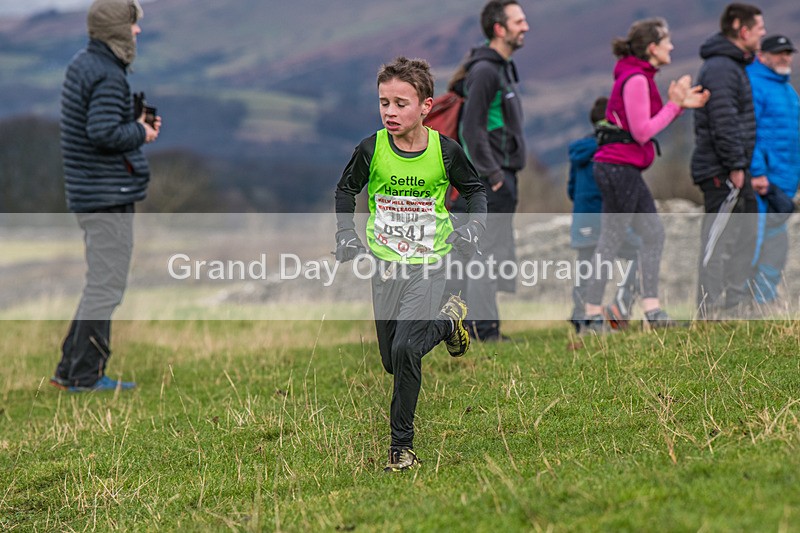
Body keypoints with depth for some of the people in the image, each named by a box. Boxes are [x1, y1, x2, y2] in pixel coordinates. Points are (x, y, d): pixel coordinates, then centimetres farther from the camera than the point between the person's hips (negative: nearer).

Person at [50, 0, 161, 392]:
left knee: (101, 285, 17)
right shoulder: (107, 76, -17)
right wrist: (141, 132, -9)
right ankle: (85, 375, -1)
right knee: (106, 286, -5)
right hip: (109, 197, -10)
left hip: (88, 194, 10)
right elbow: (105, 133, -26)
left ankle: (70, 370, 20)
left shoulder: (82, 65, 13)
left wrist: (138, 123, 10)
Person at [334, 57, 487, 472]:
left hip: (428, 263, -3)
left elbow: (474, 189, 10)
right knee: (391, 361, 11)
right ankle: (448, 322, 41)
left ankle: (402, 445, -6)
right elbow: (346, 189, 13)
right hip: (385, 264, 3)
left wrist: (474, 227, -5)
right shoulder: (371, 149, -7)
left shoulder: (445, 150, -9)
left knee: (405, 349, -21)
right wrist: (346, 236, 3)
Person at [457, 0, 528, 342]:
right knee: (490, 252, -9)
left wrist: (504, 173, 18)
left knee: (497, 254, 11)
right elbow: (472, 129, -19)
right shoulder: (484, 71, -14)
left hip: (503, 177, 10)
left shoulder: (503, 68, 18)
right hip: (493, 178, -10)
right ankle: (482, 330, -8)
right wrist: (493, 175, -20)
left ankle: (483, 329, 15)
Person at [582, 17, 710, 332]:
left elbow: (646, 126, 18)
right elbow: (642, 132, -19)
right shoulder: (635, 79, -15)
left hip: (625, 169, 11)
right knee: (611, 241, -6)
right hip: (619, 167, -11)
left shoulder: (640, 76, 16)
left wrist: (681, 104, 9)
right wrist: (674, 105, -11)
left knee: (653, 233, 10)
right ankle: (593, 315, -2)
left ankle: (651, 308, 11)